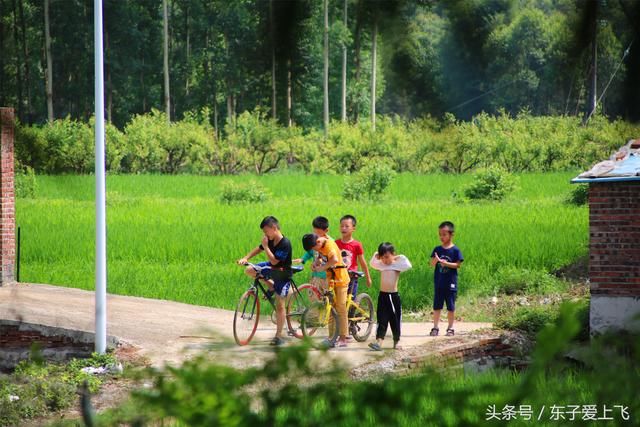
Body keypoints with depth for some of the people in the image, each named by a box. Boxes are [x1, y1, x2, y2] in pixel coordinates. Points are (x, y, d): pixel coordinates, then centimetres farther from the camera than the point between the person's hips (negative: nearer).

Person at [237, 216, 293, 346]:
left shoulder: (285, 244, -29)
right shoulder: (270, 240, -6)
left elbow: (274, 260, -31)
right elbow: (258, 249, 4)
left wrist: (266, 246, -28)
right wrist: (245, 258, -9)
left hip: (282, 275, -8)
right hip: (271, 269, 8)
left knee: (279, 305, -3)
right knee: (249, 270, -1)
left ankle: (279, 336, 4)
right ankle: (270, 285, 14)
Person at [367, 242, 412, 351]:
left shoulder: (397, 265, -8)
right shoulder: (380, 265, 4)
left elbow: (408, 265, -24)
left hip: (394, 296, -2)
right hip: (383, 295, 2)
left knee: (395, 320, 8)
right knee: (382, 320, -5)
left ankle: (396, 342, 22)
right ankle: (378, 342, -14)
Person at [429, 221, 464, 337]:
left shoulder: (455, 250, -5)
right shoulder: (437, 249, 4)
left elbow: (458, 265, -9)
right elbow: (432, 264, 0)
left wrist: (444, 263, -18)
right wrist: (435, 260, -23)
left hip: (450, 283, -3)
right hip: (438, 283, 3)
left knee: (450, 307, 5)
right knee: (437, 306, 6)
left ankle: (450, 328, 14)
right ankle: (435, 327, 13)